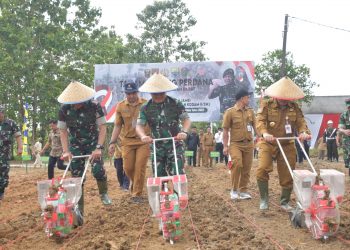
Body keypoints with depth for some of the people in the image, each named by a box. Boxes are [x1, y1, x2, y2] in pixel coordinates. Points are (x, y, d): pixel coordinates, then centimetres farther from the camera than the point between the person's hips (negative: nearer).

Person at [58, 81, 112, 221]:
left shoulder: (94, 106, -20)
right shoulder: (64, 109, -14)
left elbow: (102, 128, -17)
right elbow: (63, 131, -6)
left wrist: (98, 148, -26)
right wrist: (66, 151, -16)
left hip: (93, 143, -2)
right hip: (75, 146, 2)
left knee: (97, 169, -18)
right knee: (77, 177, -2)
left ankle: (104, 193, 12)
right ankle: (79, 209, 9)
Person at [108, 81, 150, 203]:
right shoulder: (120, 106, 3)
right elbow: (117, 126, 8)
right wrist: (112, 142, 1)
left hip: (143, 141, -2)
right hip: (128, 141, 2)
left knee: (140, 167, -4)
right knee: (128, 168, 5)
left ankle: (137, 194, 8)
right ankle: (135, 186, 35)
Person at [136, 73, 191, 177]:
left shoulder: (175, 104, -3)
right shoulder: (146, 108, 1)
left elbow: (186, 119, -6)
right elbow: (139, 125, -5)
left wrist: (184, 131, -28)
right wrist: (143, 136, -28)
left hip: (175, 144, -2)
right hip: (157, 146, 2)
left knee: (177, 173, -12)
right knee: (158, 175, 5)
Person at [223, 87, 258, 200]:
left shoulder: (250, 111, 9)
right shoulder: (230, 112, -4)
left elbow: (255, 126, 14)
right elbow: (225, 130, -3)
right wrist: (225, 146, -7)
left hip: (249, 144, 5)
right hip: (235, 144, -5)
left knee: (246, 168, 7)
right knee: (237, 164, -22)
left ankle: (243, 190, 21)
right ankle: (234, 190, -7)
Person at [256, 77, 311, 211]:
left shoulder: (294, 107, 6)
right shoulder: (266, 104, -5)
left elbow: (301, 121, -1)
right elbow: (260, 121, -16)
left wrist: (303, 132, -24)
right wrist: (265, 133, -36)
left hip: (287, 145, 3)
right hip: (268, 143, -3)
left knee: (287, 174, 7)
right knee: (262, 169, -20)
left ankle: (285, 202, 24)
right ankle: (264, 200, -3)